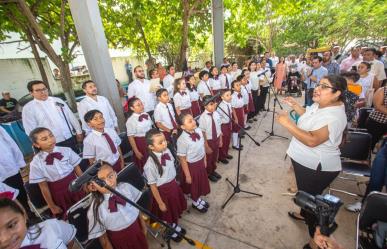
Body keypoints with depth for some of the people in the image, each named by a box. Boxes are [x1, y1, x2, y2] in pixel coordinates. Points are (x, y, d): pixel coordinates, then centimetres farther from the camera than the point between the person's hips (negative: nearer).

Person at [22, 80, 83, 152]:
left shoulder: (57, 100, 7)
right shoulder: (28, 108, -2)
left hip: (71, 139, 3)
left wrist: (79, 132, 7)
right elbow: (31, 130, -4)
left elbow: (71, 117, 8)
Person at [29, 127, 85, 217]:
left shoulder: (66, 151, -13)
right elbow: (43, 187, -7)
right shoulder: (36, 163, -14)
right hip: (58, 194, -1)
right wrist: (52, 206, 2)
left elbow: (78, 170, -6)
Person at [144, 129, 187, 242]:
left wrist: (174, 182, 14)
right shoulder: (150, 165, -32)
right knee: (167, 212, 22)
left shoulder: (167, 151, -14)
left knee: (176, 208, 28)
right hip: (162, 190, -5)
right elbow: (153, 186, -19)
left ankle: (175, 225, 60)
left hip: (173, 185, 5)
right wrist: (160, 203, -9)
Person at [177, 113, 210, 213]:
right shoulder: (182, 140, -32)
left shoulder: (198, 131, -13)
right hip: (191, 165, -6)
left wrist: (204, 160, 12)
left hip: (201, 162, 6)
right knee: (193, 185, 21)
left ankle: (199, 199, 57)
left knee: (201, 182, 27)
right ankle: (195, 202, 51)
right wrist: (187, 175, -13)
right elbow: (182, 159, -21)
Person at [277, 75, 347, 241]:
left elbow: (312, 140, -39)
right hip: (305, 161, 9)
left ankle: (315, 230, 38)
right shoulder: (319, 104, 0)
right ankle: (305, 214, 55)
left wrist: (287, 123, -36)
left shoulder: (334, 117, -30)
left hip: (318, 167, -9)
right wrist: (295, 105, 7)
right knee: (304, 192, 29)